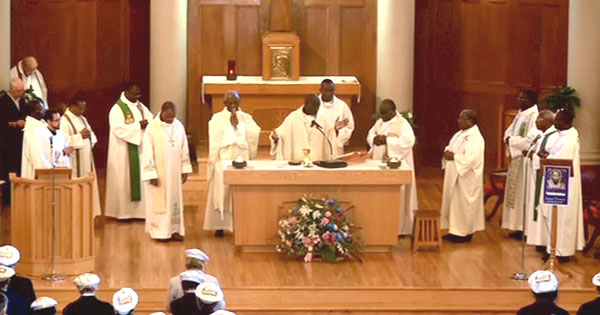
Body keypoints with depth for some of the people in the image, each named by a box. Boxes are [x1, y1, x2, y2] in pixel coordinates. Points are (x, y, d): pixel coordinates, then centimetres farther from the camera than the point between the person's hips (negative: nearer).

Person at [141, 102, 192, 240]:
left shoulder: (178, 126, 2)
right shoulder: (152, 128, -13)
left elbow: (184, 150, 8)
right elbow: (147, 153, -13)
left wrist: (185, 170, 6)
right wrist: (151, 175, -17)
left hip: (174, 171, 5)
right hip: (158, 172, -5)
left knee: (175, 199, 8)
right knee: (159, 201, 1)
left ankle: (174, 229, 14)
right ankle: (160, 231, 7)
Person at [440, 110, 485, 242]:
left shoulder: (475, 138, -18)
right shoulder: (460, 134, 12)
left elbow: (470, 158, -27)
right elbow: (451, 147, 20)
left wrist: (453, 157, -21)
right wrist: (447, 152, -2)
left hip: (466, 178, -10)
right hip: (454, 176, 10)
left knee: (464, 204, -3)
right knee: (453, 202, 13)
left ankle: (465, 233, 5)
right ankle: (455, 231, 20)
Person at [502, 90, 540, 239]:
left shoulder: (534, 117, -14)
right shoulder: (520, 115, 14)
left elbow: (530, 140, -22)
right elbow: (508, 132, 16)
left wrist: (512, 141, -12)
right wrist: (509, 139, -6)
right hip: (516, 159, 9)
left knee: (523, 193, -6)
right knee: (514, 192, 10)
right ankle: (517, 227, 15)